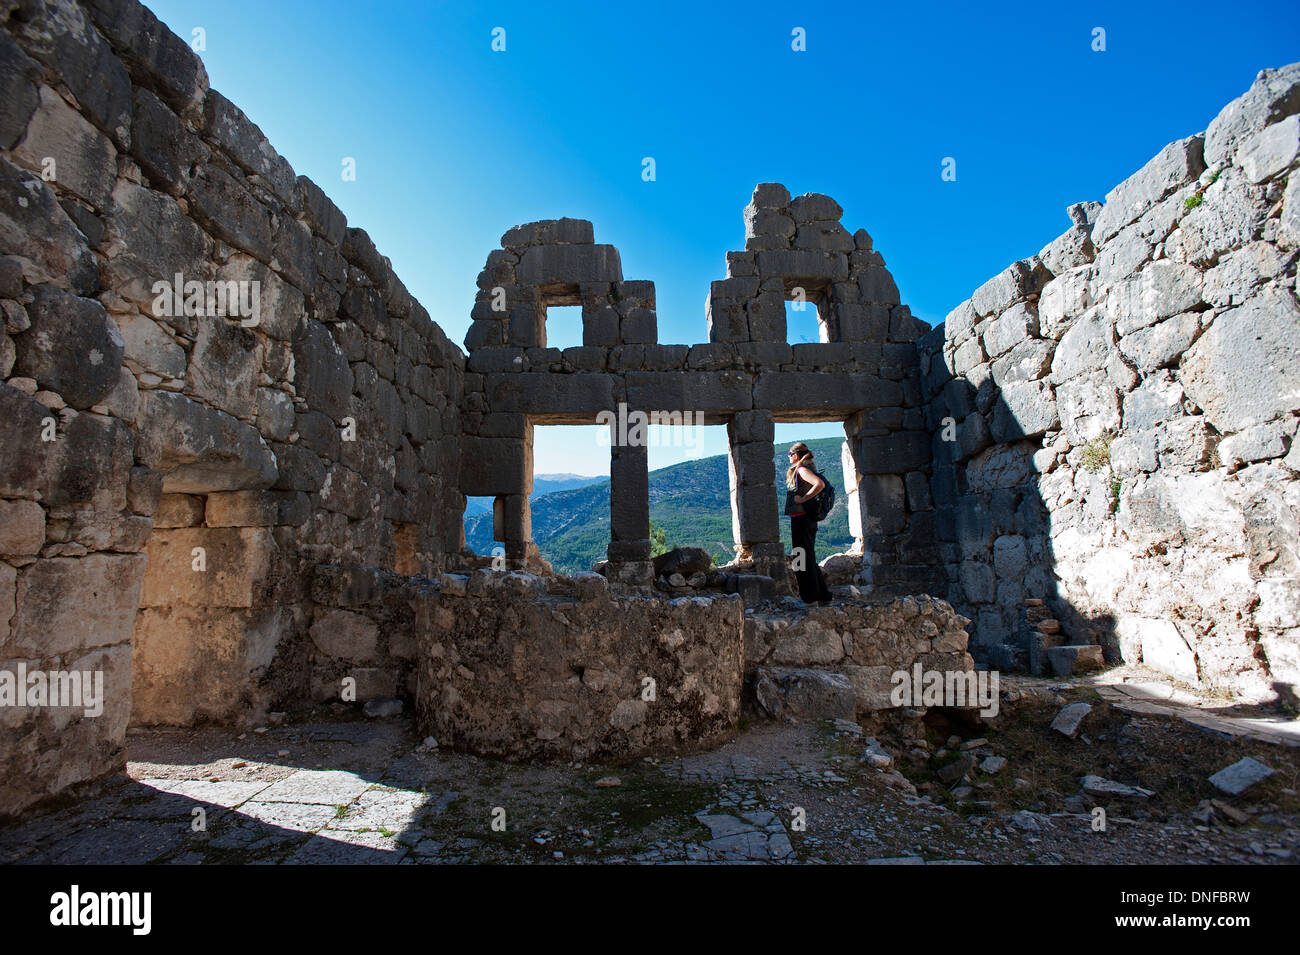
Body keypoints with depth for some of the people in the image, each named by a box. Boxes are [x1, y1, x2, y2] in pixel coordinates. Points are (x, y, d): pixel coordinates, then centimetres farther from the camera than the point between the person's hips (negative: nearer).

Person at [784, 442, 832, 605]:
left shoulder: (801, 469, -11)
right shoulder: (805, 469, 17)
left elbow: (820, 484, -27)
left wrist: (802, 499, -21)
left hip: (801, 518, -10)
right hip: (808, 519, 10)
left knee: (803, 559, -5)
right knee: (809, 558, 16)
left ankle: (810, 599, -1)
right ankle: (823, 595, 22)